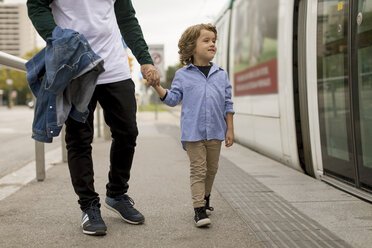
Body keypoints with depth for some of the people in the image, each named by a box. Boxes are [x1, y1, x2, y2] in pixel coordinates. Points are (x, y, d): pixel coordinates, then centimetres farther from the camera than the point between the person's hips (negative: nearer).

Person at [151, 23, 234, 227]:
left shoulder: (221, 75, 7)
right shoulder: (183, 75, 0)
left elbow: (227, 104, 9)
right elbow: (173, 99, 2)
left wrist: (230, 129, 6)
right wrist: (157, 86, -13)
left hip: (215, 131, 4)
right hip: (193, 132, -3)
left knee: (211, 168, 16)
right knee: (198, 169, -4)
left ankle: (205, 198, 36)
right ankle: (199, 209, -2)